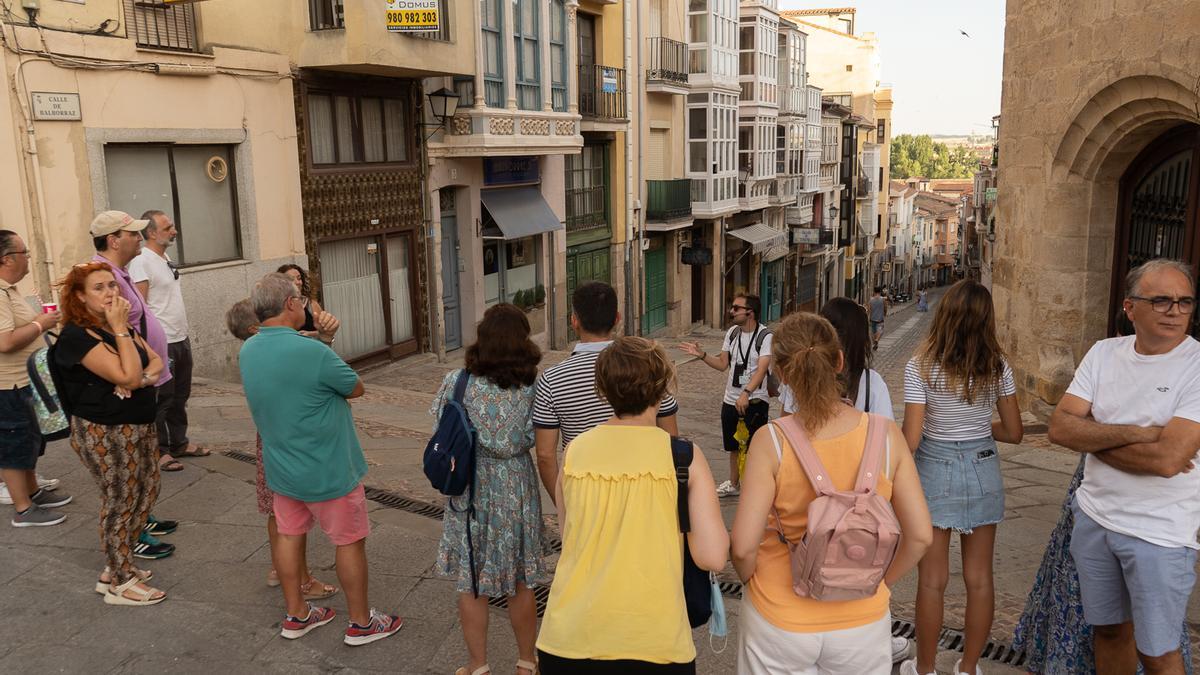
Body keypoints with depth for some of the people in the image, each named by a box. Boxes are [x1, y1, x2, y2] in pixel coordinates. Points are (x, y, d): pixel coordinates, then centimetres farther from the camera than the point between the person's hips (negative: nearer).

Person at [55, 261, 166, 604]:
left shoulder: (117, 326, 10)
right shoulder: (77, 336, -18)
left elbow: (156, 362, 4)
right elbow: (127, 375, -26)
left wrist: (141, 379, -17)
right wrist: (120, 328, -22)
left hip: (140, 425, 9)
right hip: (104, 433, -9)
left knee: (146, 493, 14)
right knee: (120, 502, 2)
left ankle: (116, 568, 31)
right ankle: (121, 584, 17)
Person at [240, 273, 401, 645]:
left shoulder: (246, 352, -3)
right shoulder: (312, 352, -28)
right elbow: (356, 388, -13)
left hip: (281, 468, 7)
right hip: (328, 471, -7)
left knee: (288, 535, 18)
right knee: (350, 541, 8)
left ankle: (296, 615, 33)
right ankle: (361, 623, 21)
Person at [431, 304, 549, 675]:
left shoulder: (458, 382, -12)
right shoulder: (533, 387, -11)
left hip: (469, 491, -1)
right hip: (517, 490, 1)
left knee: (470, 583, 15)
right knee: (520, 582, 17)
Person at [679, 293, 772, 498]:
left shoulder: (766, 336, -15)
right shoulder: (732, 332, 5)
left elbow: (762, 369, -26)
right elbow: (722, 364, 10)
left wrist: (746, 393, -39)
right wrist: (701, 354, -4)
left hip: (754, 400, -6)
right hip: (731, 400, 7)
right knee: (734, 446, 20)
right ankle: (734, 484, 37)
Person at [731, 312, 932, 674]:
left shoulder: (770, 442, -19)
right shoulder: (886, 435, -13)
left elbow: (743, 547, -18)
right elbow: (920, 536, -7)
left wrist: (751, 579, 3)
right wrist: (880, 582, 9)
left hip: (780, 621, -2)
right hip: (862, 621, 2)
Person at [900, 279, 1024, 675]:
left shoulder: (921, 366, -15)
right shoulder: (997, 366, -5)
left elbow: (910, 439, -16)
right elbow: (1014, 433, 2)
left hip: (935, 470, -3)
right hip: (984, 469, 3)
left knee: (932, 579, 8)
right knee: (979, 578, 13)